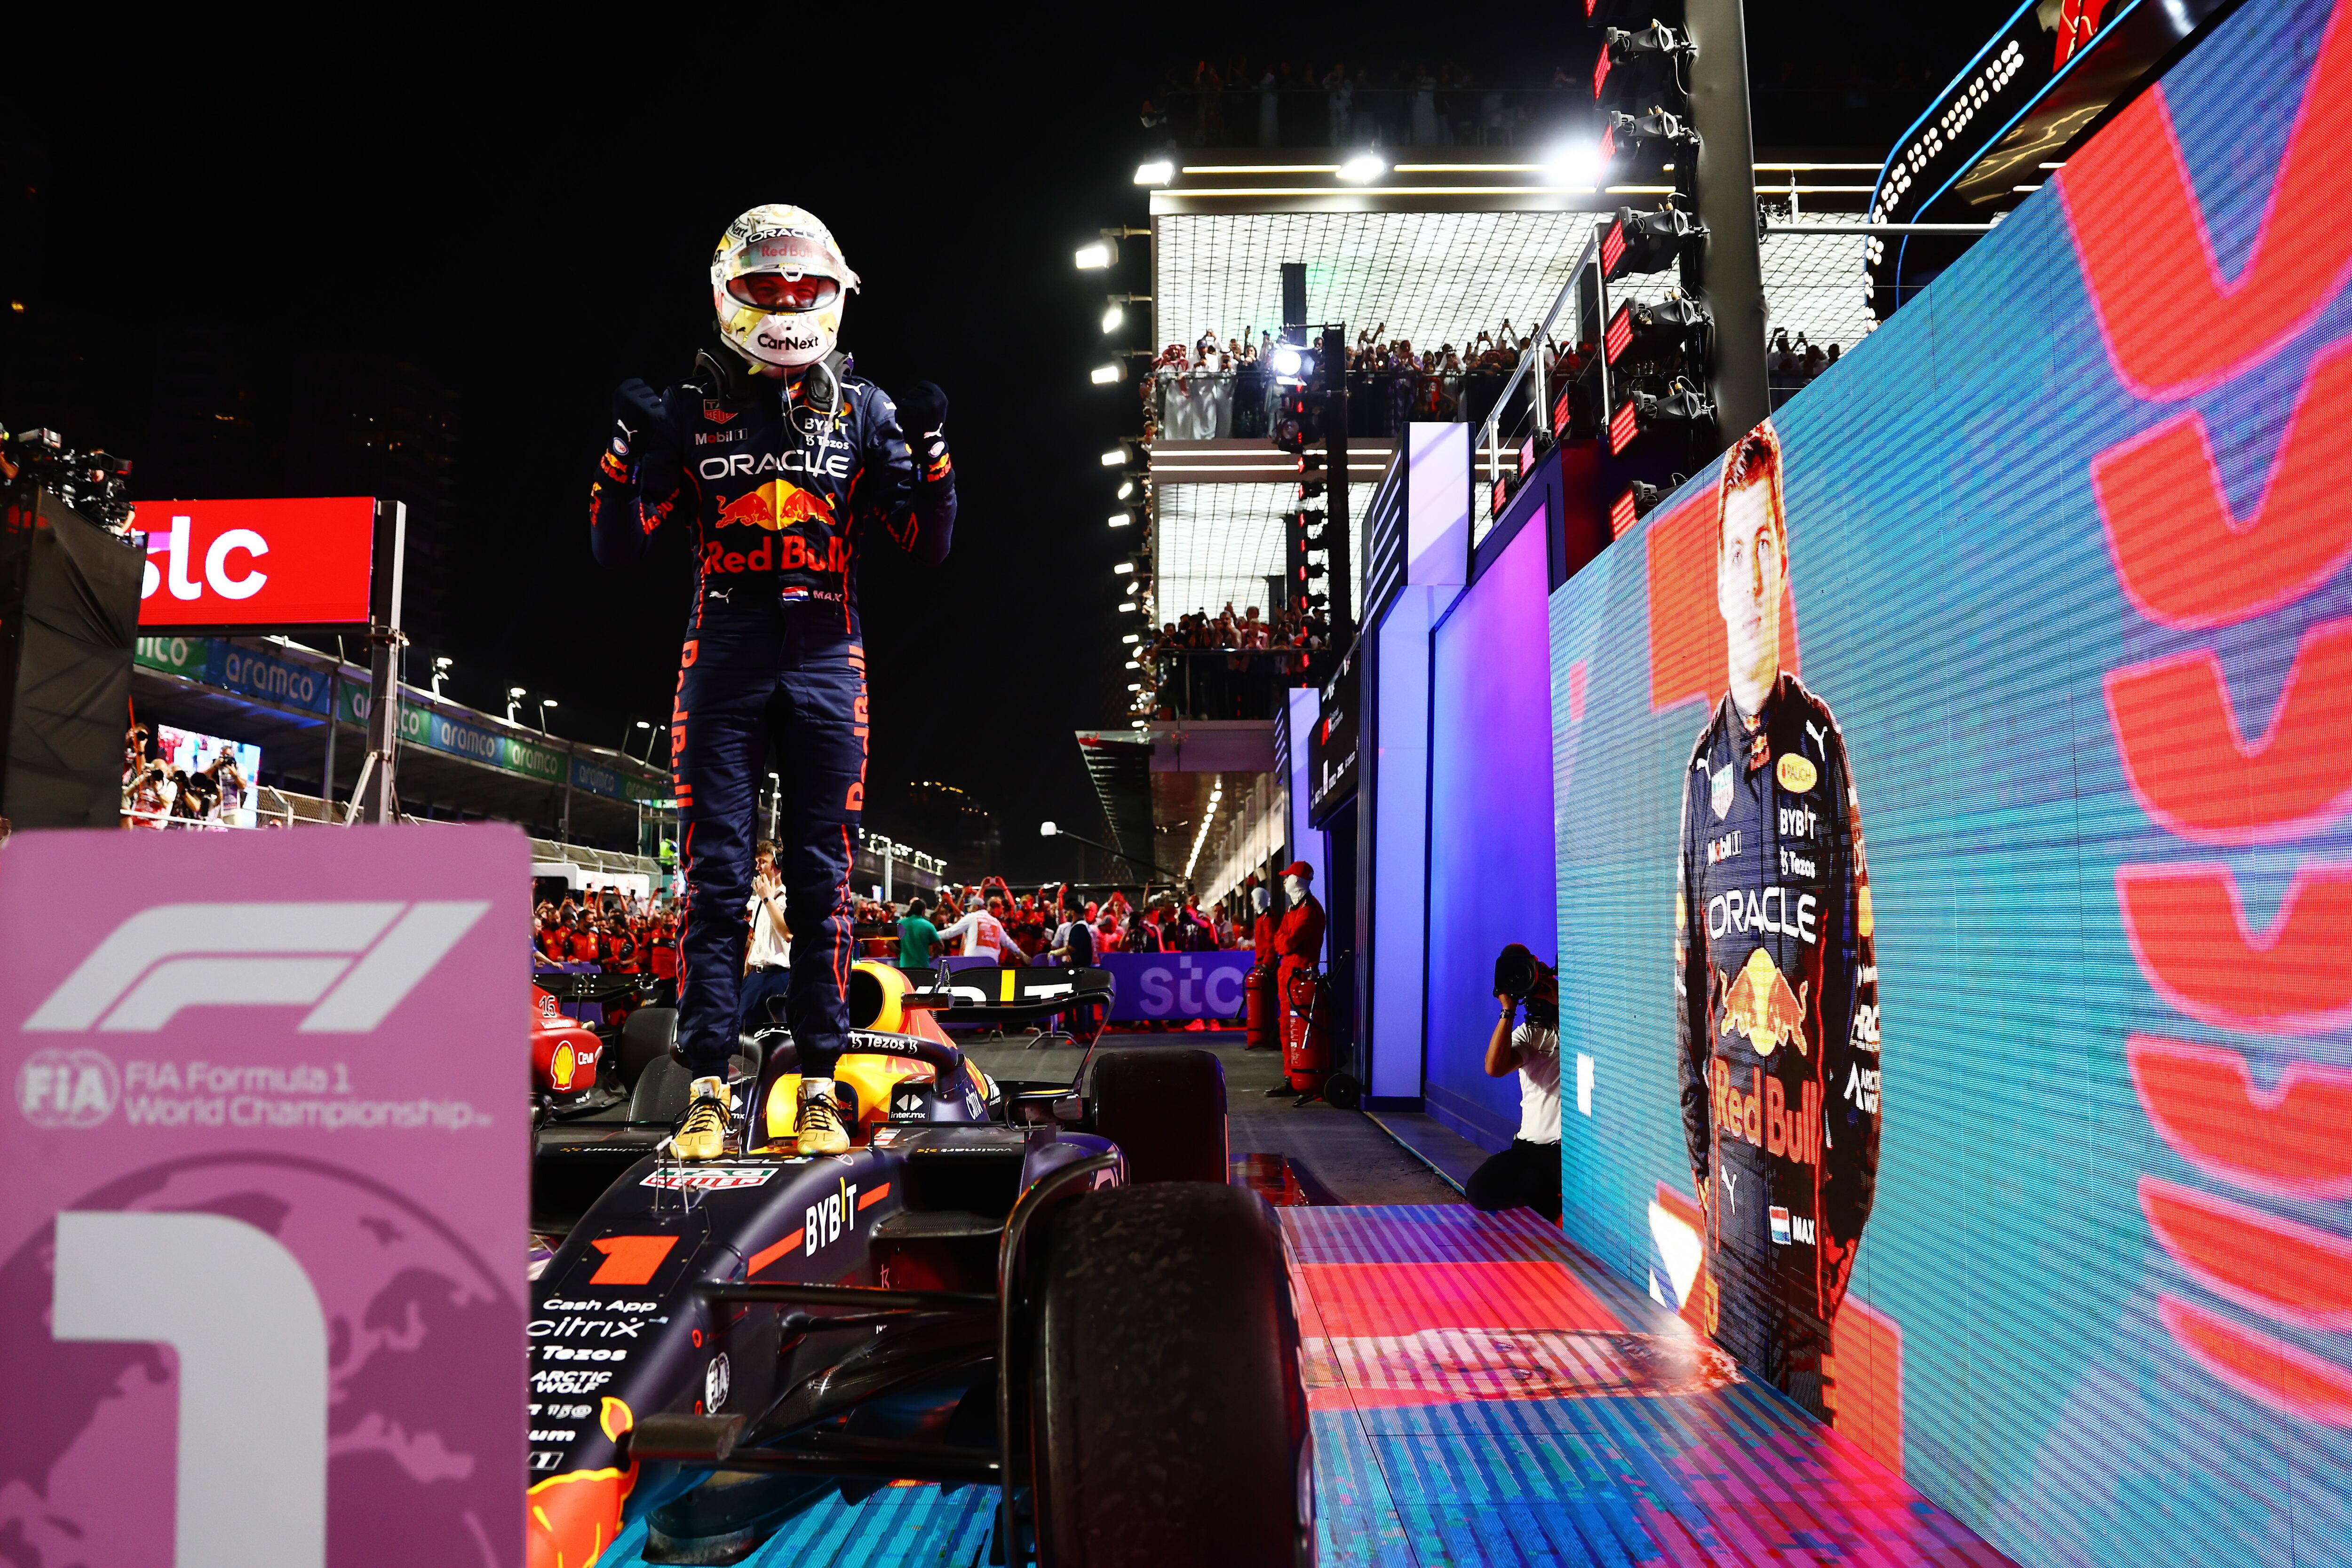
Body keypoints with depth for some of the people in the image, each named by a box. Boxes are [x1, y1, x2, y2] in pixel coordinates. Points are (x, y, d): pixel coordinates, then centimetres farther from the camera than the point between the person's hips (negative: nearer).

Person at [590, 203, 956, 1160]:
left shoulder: (863, 411, 10)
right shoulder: (691, 410, 8)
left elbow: (926, 547, 8)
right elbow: (618, 549, 5)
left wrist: (929, 452, -6)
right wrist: (626, 454, -10)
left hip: (826, 666, 1)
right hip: (723, 666, 0)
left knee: (822, 884, 3)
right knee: (715, 880, -2)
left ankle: (819, 1089, 9)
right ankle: (708, 1089, 4)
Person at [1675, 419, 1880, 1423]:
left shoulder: (1822, 745, -4)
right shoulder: (1705, 760, 10)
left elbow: (1860, 961, -6)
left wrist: (1856, 1166, -7)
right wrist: (1697, 1135, 11)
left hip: (1809, 1125, -4)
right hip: (1729, 1129, 4)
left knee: (1805, 1378, 4)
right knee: (1731, 1359, 13)